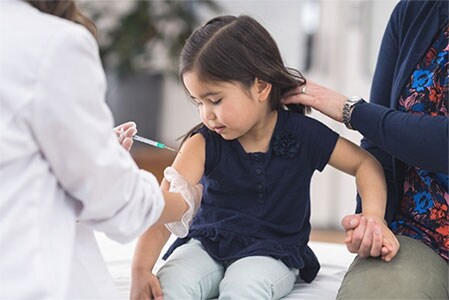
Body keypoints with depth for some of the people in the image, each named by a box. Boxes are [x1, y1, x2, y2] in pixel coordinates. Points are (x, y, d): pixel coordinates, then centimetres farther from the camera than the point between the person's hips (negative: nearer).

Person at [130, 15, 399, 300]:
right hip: (208, 243, 1)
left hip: (274, 252, -1)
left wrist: (373, 216, -20)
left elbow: (366, 163, 0)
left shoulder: (303, 134, -9)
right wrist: (141, 270, -34)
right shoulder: (204, 143, -10)